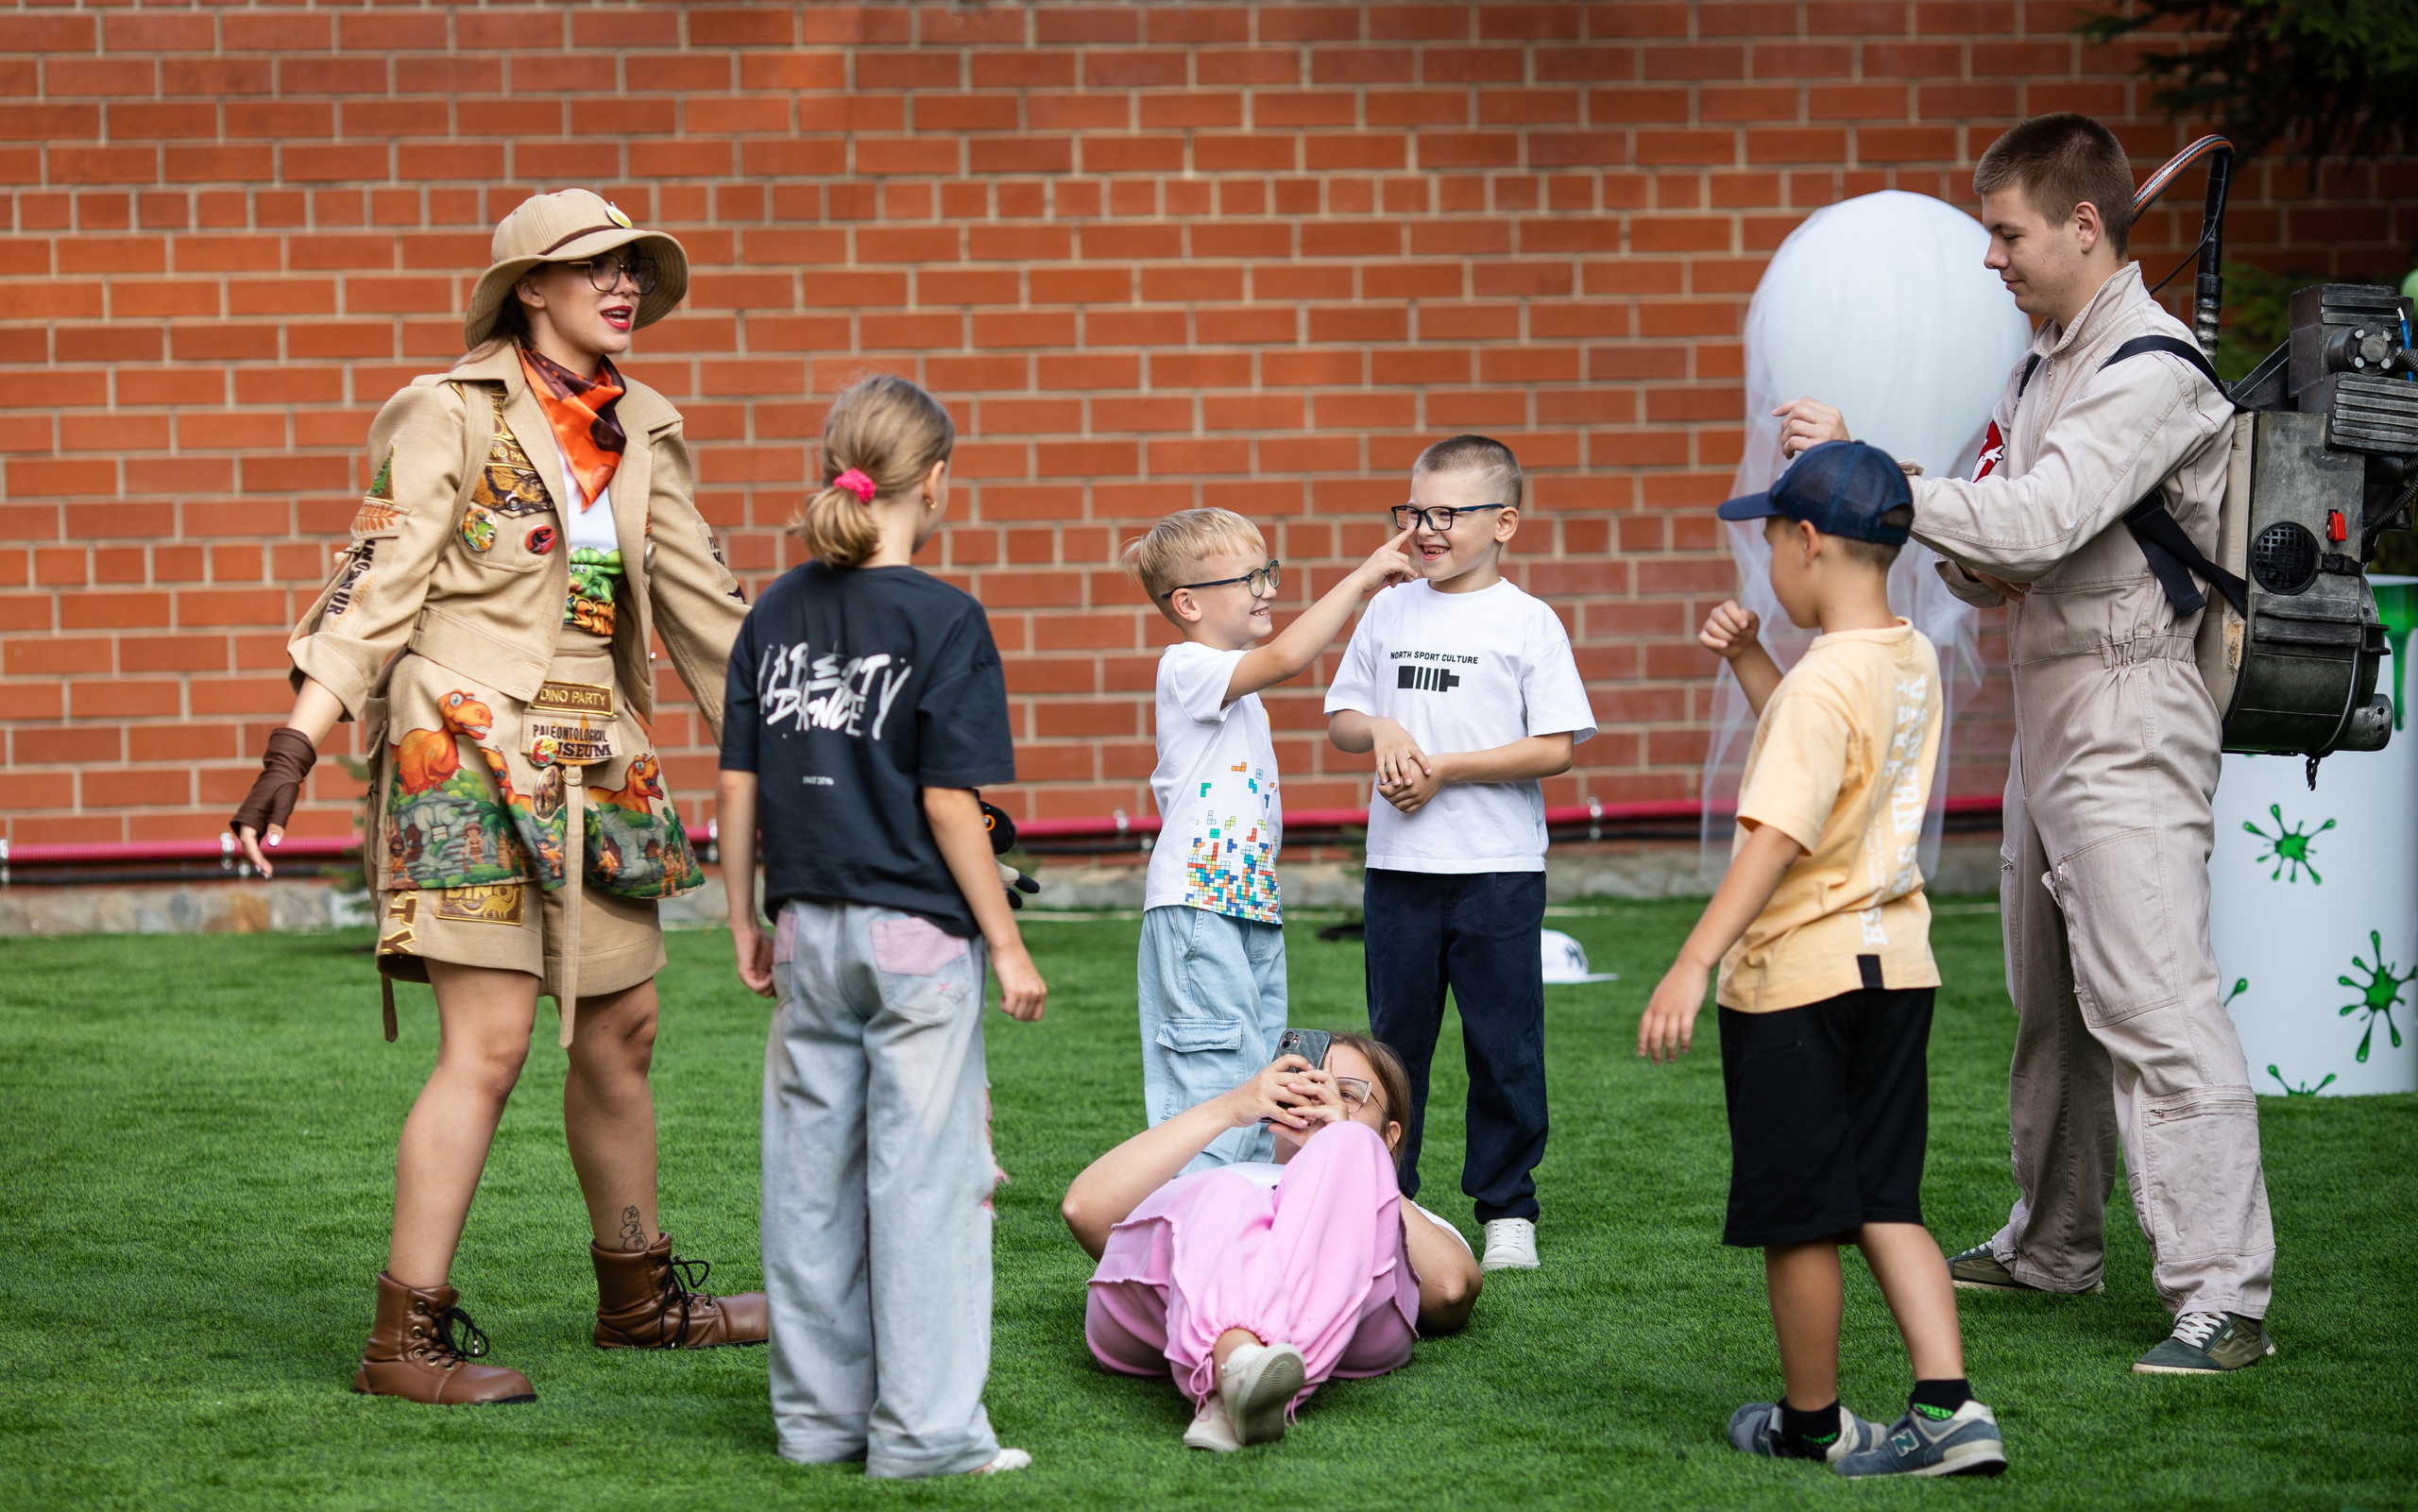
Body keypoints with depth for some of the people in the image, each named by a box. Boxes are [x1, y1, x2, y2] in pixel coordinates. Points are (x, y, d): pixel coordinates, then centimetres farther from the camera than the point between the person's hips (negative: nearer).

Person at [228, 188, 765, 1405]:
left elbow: (700, 601, 19)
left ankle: (639, 1299, 29)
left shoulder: (640, 434, 13)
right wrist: (296, 743, -19)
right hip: (467, 750, -7)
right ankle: (407, 1338, -7)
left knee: (621, 1030, 13)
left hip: (595, 763, 7)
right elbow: (374, 586, -10)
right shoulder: (448, 417, -6)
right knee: (489, 1044, -11)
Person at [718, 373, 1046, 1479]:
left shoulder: (777, 612, 5)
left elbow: (738, 785, 6)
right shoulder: (942, 620, -10)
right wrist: (1006, 942, -6)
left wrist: (746, 923, 16)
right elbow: (949, 803, -13)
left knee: (812, 1174, 10)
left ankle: (818, 1415, 18)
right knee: (922, 1177, 0)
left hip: (809, 932, 5)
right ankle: (924, 1429, 3)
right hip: (919, 936, -5)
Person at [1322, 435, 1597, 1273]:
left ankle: (1507, 1211, 11)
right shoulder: (1388, 613, 8)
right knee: (1394, 1040, 11)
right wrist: (1382, 733, -9)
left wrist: (1443, 769, -14)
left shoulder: (1527, 623, -4)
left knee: (1504, 1046, 2)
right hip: (1398, 865, 4)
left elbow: (1555, 748, -10)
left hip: (1497, 868, -4)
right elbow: (1341, 718, 14)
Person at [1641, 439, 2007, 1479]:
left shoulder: (1824, 680, -19)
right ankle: (1948, 1407, 0)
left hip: (1796, 974, -8)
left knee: (1796, 1219, 6)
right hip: (1896, 963, 8)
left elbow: (1777, 836, -27)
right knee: (1885, 1203, 12)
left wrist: (1693, 964, -29)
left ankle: (1811, 1422, 18)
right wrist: (1748, 660, 15)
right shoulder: (1913, 662, 7)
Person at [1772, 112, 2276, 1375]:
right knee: (2050, 1004, 18)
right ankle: (2052, 1245, 31)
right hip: (2047, 704, 10)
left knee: (2152, 1006, -14)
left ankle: (2222, 1296, -16)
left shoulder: (2149, 373, -14)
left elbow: (2033, 521, -24)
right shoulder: (2044, 365, 16)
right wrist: (1977, 570, -1)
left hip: (2128, 718, -10)